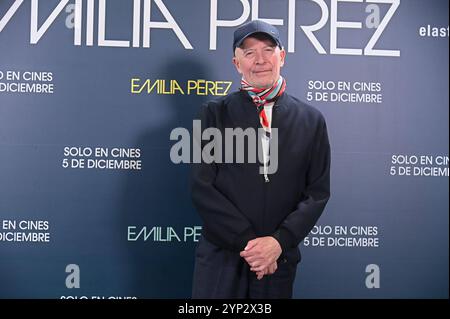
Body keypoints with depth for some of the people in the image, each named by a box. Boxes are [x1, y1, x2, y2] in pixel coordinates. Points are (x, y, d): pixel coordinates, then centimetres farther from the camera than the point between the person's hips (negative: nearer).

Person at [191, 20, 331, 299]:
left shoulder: (311, 120, 4)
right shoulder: (215, 113, -1)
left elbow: (318, 191, 1)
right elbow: (202, 187, -6)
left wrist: (279, 242, -11)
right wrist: (248, 241, -12)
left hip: (279, 260, 1)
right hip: (220, 259, -1)